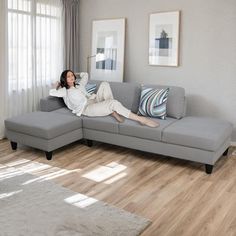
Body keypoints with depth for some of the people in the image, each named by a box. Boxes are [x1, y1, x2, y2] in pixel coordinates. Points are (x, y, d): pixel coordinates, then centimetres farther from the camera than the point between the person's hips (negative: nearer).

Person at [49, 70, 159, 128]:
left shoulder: (79, 86, 28)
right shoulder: (64, 91, 9)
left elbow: (85, 74, 42)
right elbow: (51, 92, -4)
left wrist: (75, 74, 41)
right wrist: (58, 86, 13)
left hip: (95, 102, 8)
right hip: (86, 109, -8)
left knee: (104, 84, -11)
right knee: (114, 103, -29)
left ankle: (113, 111, -18)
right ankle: (141, 119, -33)